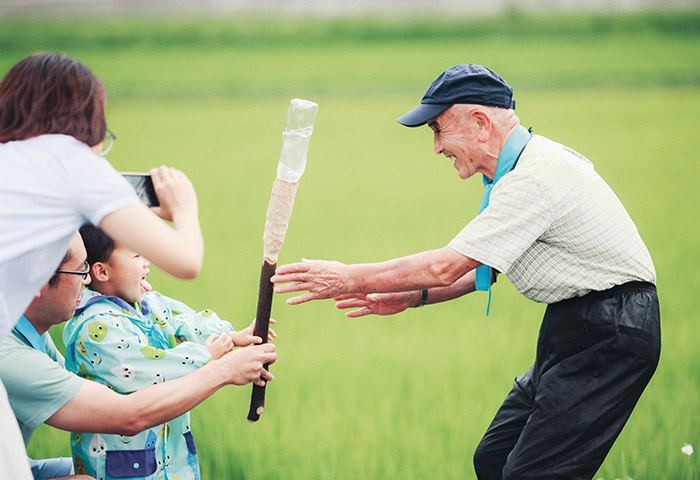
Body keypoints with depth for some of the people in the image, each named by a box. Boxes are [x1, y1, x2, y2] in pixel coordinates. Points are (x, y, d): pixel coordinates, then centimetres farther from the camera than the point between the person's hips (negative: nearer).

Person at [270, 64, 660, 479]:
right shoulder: (525, 167, 12)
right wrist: (411, 297, 14)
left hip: (607, 336, -10)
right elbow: (485, 267, 21)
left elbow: (446, 266, -19)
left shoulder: (534, 178, -20)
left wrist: (349, 278, -11)